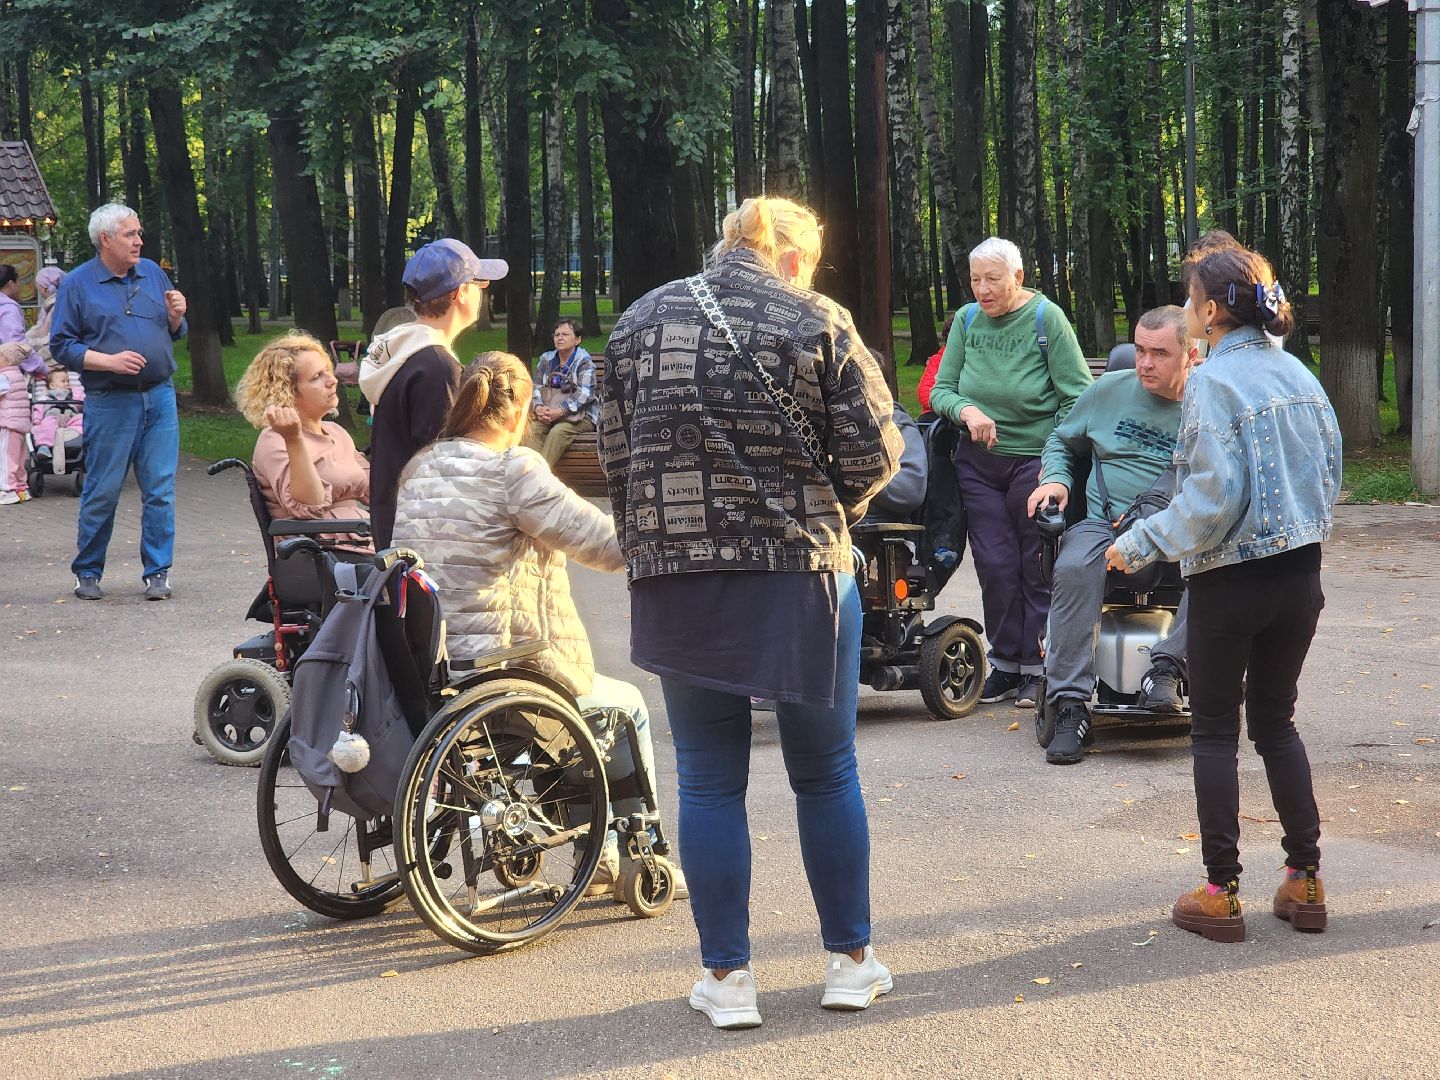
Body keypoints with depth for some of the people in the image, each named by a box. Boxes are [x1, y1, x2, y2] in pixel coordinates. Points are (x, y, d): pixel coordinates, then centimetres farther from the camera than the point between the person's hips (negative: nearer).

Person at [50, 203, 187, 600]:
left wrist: (176, 315, -3)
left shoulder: (153, 274, 12)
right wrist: (109, 361, -15)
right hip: (109, 404, -3)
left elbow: (174, 333, 19)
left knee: (160, 490, 1)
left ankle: (157, 572, 9)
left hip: (160, 398, 3)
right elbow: (61, 345, -3)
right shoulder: (77, 284, -1)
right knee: (102, 492, 2)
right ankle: (87, 572, 16)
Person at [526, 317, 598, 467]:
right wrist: (538, 408, -15)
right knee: (532, 429, -27)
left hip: (580, 416, -4)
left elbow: (584, 394, -15)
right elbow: (536, 387, 8)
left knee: (558, 431, -34)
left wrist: (560, 411, -27)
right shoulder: (546, 360, 15)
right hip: (547, 413, 4)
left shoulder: (584, 362, -2)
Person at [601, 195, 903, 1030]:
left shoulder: (644, 321, 5)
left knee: (710, 779, 9)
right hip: (801, 573, -2)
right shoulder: (816, 324, -4)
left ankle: (727, 977, 13)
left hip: (677, 581, 2)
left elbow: (615, 455, 7)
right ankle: (851, 961, 22)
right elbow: (874, 452, -4)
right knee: (826, 771, 12)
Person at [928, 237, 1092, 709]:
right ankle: (1005, 663, 16)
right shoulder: (967, 320, 4)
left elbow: (1078, 394, -10)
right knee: (994, 564, 5)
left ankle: (1036, 666, 12)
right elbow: (940, 390, 4)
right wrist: (966, 410, -18)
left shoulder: (1046, 318, -8)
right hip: (978, 462, 4)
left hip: (1035, 458, -4)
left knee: (1036, 566, 3)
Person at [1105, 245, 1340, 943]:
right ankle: (1305, 880, 17)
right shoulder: (1299, 376, 6)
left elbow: (1213, 498, -20)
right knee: (1276, 721, 17)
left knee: (1215, 729, 6)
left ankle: (1221, 892, 7)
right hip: (1300, 574, 6)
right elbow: (1330, 473, 12)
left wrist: (1141, 543, -10)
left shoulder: (1213, 382, -15)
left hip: (1231, 580, -6)